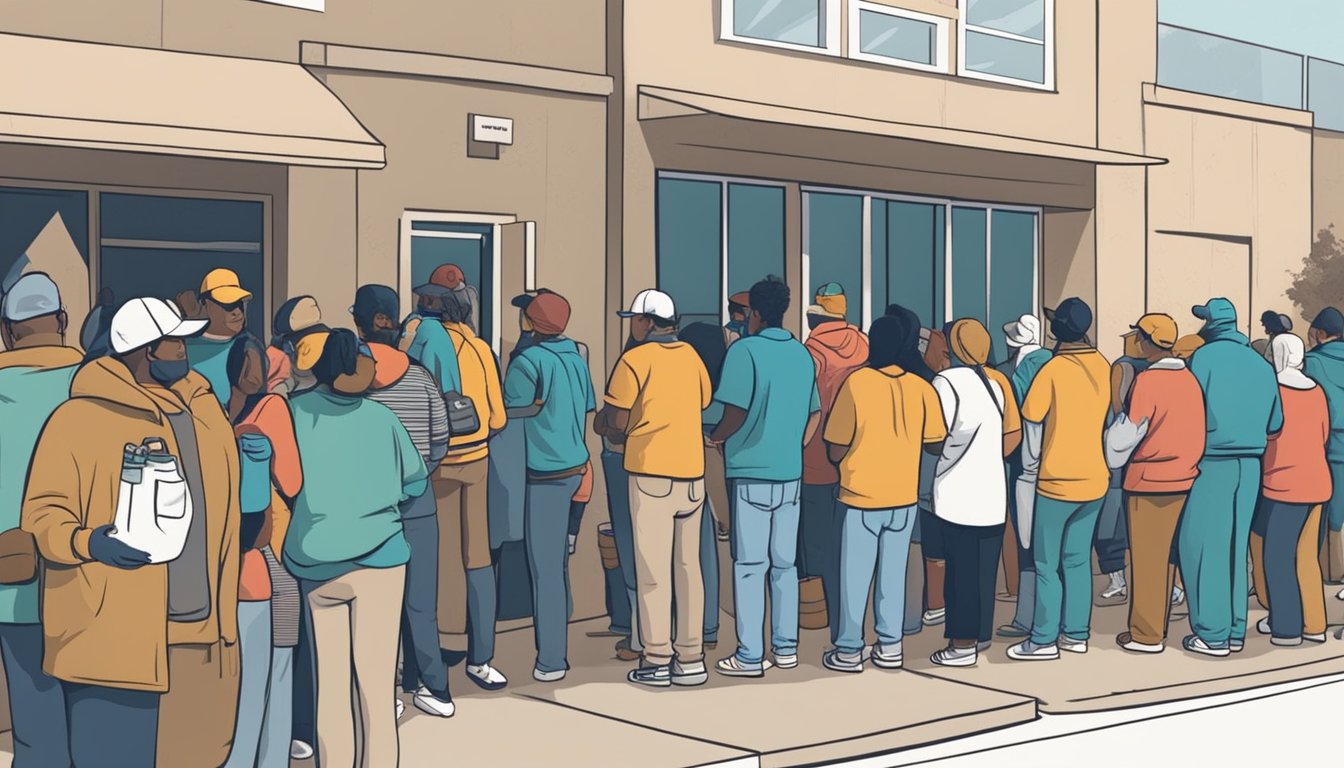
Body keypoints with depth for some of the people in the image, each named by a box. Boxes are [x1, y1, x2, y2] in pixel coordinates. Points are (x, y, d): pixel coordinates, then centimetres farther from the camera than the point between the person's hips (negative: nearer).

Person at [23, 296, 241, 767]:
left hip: (200, 636, 6)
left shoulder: (205, 410, 13)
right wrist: (88, 542, -26)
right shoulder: (81, 417, -7)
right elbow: (43, 512, -6)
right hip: (115, 639, -6)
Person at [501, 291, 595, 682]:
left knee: (545, 567, -3)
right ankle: (555, 650, 24)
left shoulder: (529, 361, -12)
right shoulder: (576, 359, 7)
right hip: (573, 466, 7)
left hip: (544, 473, -7)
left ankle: (551, 660, 1)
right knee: (554, 563, 16)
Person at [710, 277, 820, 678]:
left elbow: (736, 412, -17)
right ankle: (786, 648, 17)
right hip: (790, 472, 6)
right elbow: (814, 413, 13)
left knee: (750, 565, -2)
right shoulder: (802, 353, 9)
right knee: (784, 563, 13)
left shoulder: (745, 350, -11)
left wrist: (715, 438, 1)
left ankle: (750, 656, 0)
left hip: (751, 471, -6)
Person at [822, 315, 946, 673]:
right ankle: (889, 646, 17)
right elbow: (934, 443, 2)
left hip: (861, 496, -3)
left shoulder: (855, 383, -13)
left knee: (855, 575, 4)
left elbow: (835, 451, -11)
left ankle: (849, 650, 9)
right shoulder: (921, 388, -4)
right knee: (893, 573, 12)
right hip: (905, 496, 3)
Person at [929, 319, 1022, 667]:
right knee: (985, 568, 14)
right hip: (993, 492, 6)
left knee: (961, 569, 0)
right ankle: (981, 633, 25)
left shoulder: (947, 381, -10)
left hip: (957, 492, -6)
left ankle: (963, 643, 3)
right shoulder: (998, 380, 6)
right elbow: (1014, 434, 8)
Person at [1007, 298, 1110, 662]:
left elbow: (1031, 422, -10)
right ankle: (1076, 633, 17)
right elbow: (1110, 419, 11)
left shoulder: (1053, 369, -15)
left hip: (1056, 480, -5)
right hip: (1095, 479, 6)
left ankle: (1044, 639, 4)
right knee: (1078, 559, 14)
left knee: (1047, 564, 1)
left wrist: (1030, 469, 1)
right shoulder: (1104, 367, 1)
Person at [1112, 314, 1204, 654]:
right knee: (1167, 557, 15)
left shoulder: (1146, 380, -15)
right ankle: (1159, 625, 23)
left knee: (1146, 560, 1)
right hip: (1183, 479, 6)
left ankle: (1146, 635, 6)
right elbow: (1195, 429, 9)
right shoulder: (1189, 378, 3)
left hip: (1147, 482, -6)